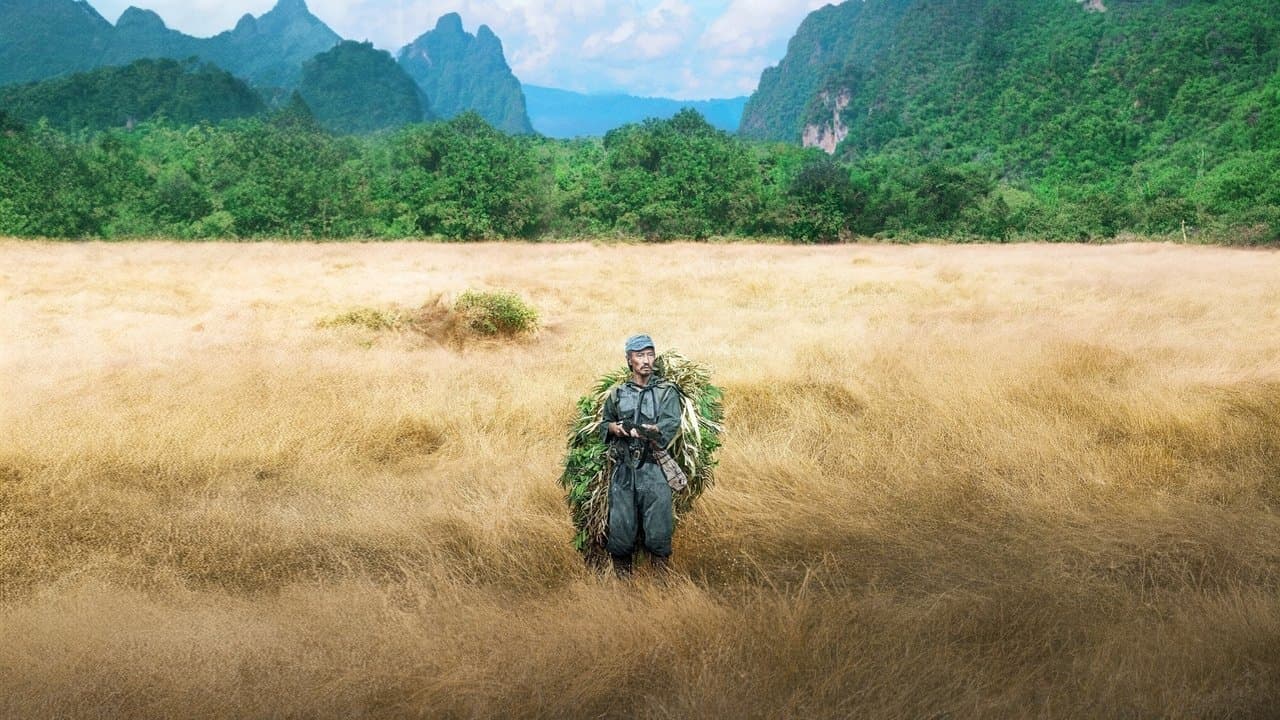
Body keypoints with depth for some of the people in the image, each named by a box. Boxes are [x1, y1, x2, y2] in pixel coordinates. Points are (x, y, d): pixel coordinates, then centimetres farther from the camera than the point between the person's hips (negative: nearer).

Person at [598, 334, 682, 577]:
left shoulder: (667, 392, 3)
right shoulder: (617, 393, 12)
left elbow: (670, 426, -10)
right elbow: (604, 424, 21)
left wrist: (644, 430, -26)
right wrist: (613, 427, -2)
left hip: (654, 468, -2)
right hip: (623, 468, 2)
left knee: (658, 526, -4)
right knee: (621, 523, 4)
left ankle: (661, 560, 16)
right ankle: (621, 564, 22)